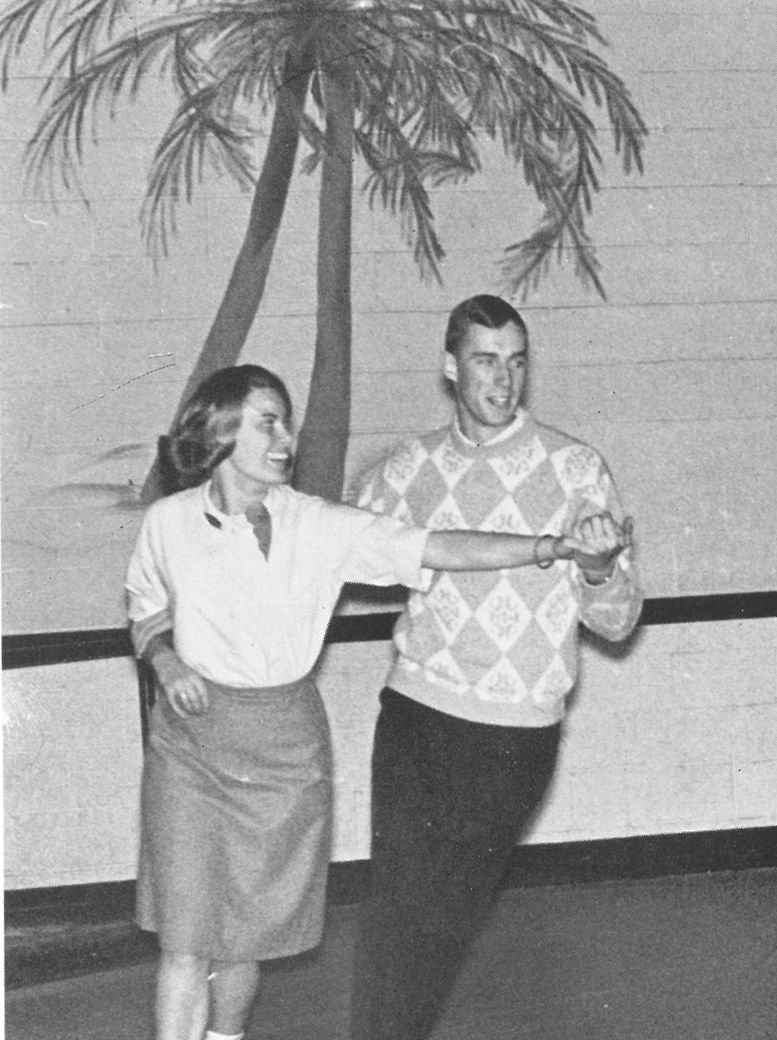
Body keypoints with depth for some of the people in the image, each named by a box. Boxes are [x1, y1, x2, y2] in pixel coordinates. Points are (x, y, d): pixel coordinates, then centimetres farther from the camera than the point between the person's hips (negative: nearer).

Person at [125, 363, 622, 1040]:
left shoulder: (320, 527, -5)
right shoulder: (169, 524, -4)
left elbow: (436, 550, -10)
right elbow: (145, 613, 13)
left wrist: (547, 547, -18)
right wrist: (167, 663, -7)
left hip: (287, 747, 1)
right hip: (192, 742, -1)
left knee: (246, 938, 12)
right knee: (185, 947, -4)